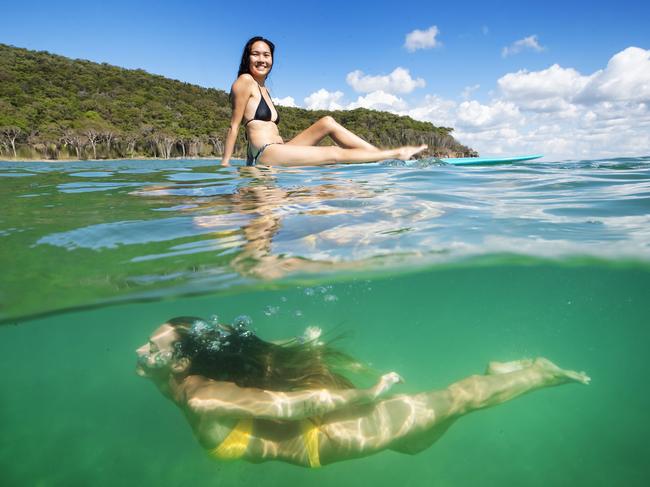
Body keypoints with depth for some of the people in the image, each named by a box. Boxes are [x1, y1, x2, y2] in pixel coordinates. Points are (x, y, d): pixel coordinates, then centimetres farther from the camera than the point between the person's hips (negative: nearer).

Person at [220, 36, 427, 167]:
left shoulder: (263, 89, 24)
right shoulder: (245, 81, -1)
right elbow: (234, 126, -6)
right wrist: (224, 164, -8)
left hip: (276, 152, 8)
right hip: (267, 154, -8)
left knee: (327, 122, 3)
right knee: (334, 153, -10)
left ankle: (381, 152, -3)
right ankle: (396, 153, -3)